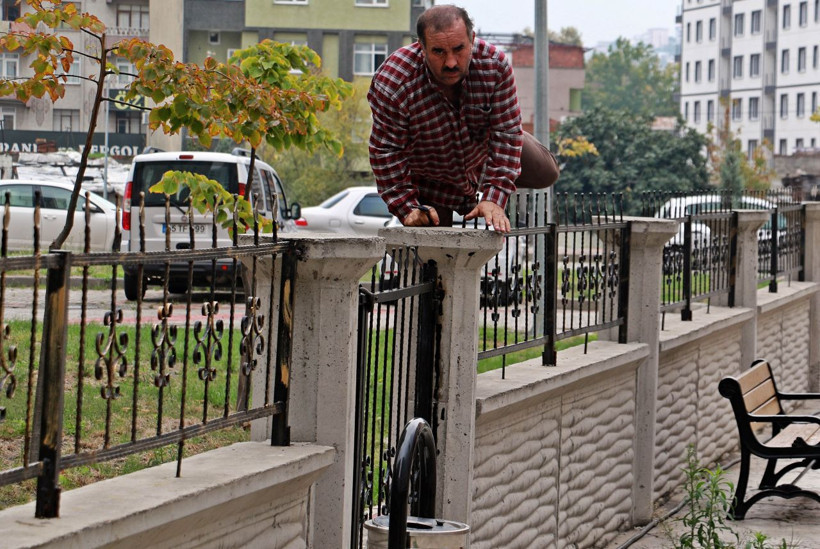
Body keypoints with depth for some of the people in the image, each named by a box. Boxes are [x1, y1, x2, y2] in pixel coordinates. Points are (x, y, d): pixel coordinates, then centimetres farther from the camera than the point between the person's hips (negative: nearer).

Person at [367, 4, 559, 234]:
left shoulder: (494, 64, -31)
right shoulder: (391, 85, -38)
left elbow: (506, 133, -27)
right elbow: (387, 153, -28)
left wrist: (493, 199, -33)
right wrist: (408, 209, -32)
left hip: (482, 150, 3)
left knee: (544, 172, 11)